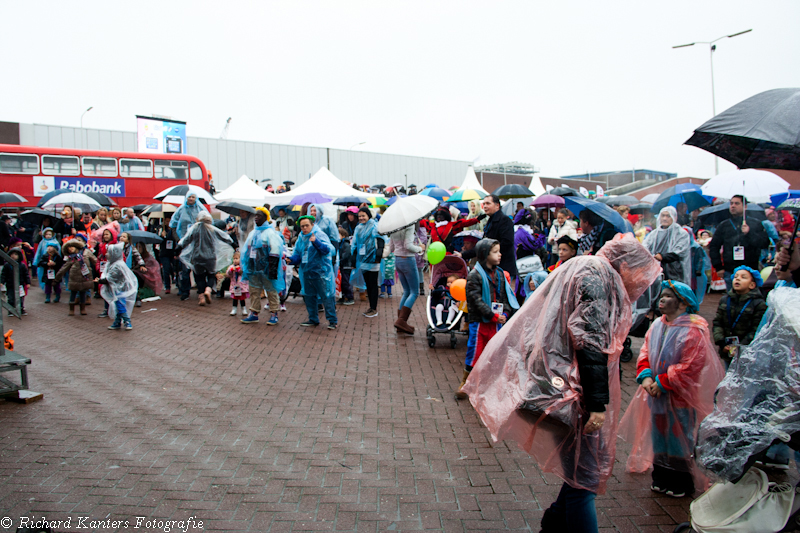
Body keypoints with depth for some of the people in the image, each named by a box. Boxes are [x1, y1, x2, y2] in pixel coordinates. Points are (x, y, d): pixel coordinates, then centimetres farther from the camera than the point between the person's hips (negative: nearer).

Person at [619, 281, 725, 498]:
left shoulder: (694, 330, -16)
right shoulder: (657, 325, 4)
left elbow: (691, 366, -20)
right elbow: (645, 352, 8)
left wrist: (662, 382, -18)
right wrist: (646, 376, -9)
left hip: (681, 396, -6)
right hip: (657, 395, 6)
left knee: (679, 438, 5)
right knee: (659, 435, 15)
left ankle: (682, 485, 23)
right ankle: (661, 479, 30)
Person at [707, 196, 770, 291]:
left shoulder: (755, 224, 5)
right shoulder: (723, 225, 10)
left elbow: (765, 243, -5)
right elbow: (713, 246, 13)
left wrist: (749, 233, -19)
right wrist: (718, 267, 6)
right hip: (730, 272, 2)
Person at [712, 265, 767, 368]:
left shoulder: (759, 304, -8)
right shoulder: (724, 300, 6)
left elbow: (756, 331, -12)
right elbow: (717, 323, 4)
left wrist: (740, 348, -18)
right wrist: (721, 343, -10)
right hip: (727, 352, 4)